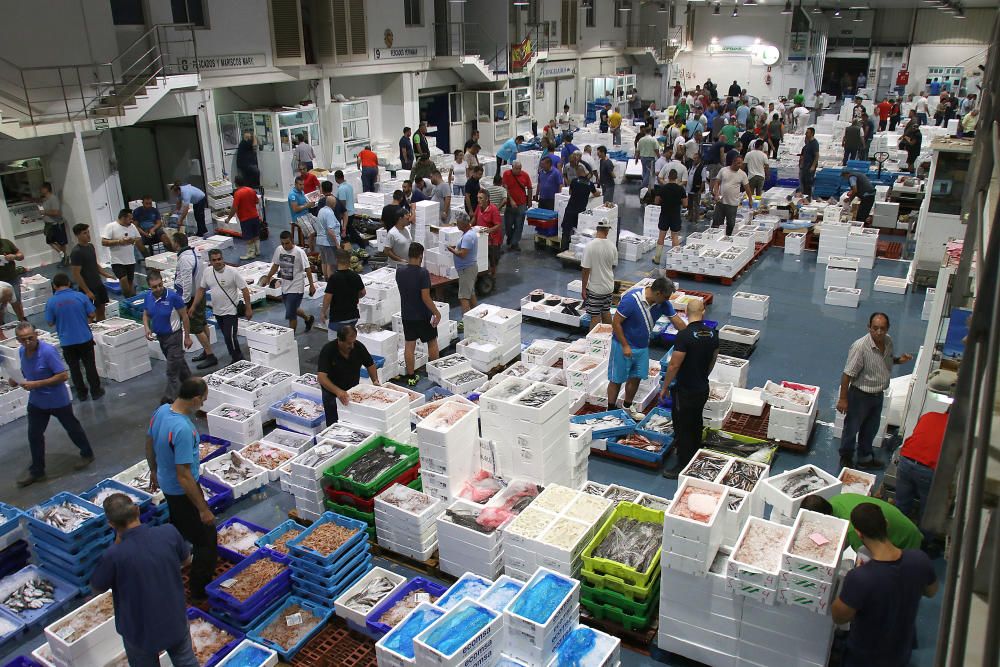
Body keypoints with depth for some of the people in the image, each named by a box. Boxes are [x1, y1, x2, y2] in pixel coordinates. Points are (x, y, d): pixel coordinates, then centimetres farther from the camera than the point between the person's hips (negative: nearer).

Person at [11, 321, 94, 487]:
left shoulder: (48, 351, -26)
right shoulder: (22, 351, -3)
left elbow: (64, 375, -27)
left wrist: (36, 384, -27)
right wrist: (16, 380, -6)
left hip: (58, 400, -6)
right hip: (36, 401, 6)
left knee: (72, 428, 14)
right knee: (34, 435, 9)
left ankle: (87, 454, 36)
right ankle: (36, 471, 22)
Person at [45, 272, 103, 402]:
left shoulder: (51, 302, -10)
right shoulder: (80, 296, -10)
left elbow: (50, 322, -3)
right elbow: (92, 314, -4)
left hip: (67, 341, 0)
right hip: (85, 338, 0)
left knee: (74, 368, 14)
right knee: (90, 365, 13)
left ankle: (82, 393, 22)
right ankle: (95, 391, 19)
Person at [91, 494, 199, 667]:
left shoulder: (114, 555, -29)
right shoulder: (170, 532, -20)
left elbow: (97, 588, -7)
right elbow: (186, 560, 0)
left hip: (141, 632, -2)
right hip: (176, 620, 2)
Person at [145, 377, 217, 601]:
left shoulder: (161, 410, -9)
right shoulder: (183, 430, -36)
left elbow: (149, 444, 9)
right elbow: (184, 476, -32)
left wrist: (154, 471, 26)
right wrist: (203, 509, -24)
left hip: (165, 482, 9)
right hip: (183, 490, -9)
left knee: (179, 527, 31)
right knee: (205, 538, 6)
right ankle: (200, 590, 18)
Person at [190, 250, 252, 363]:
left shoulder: (232, 272, -16)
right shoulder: (206, 273, 0)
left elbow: (245, 290, -13)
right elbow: (201, 290, 11)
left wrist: (248, 308, -15)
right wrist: (193, 307, 7)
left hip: (230, 311, -6)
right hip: (217, 311, 6)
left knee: (230, 337, -9)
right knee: (227, 336, 15)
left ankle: (238, 361, 6)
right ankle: (238, 358, 30)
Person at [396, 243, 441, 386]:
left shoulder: (399, 271, -4)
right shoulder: (423, 273, -21)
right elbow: (425, 297, -22)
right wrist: (436, 313, -14)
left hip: (406, 314, 5)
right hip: (423, 315, -4)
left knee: (409, 345, 9)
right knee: (432, 342, 14)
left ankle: (411, 377, 14)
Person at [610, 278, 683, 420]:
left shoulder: (663, 303, -8)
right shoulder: (631, 299, -28)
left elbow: (678, 322, -1)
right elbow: (616, 323, -22)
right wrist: (625, 346, -20)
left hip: (642, 347, 6)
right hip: (624, 346, -6)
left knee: (636, 378, 16)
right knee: (617, 380, 5)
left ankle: (627, 407, 35)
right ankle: (610, 412, 19)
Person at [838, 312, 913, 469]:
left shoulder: (888, 341, -6)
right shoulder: (860, 346, -28)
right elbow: (848, 374, -23)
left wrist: (898, 360, -6)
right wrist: (843, 399, -20)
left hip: (878, 395, 7)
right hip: (860, 395, -7)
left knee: (871, 429, 23)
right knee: (852, 428, 12)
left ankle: (865, 458, 43)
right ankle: (846, 459, 33)